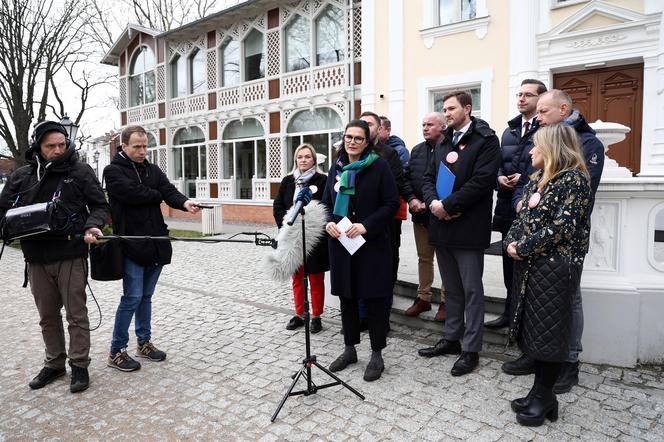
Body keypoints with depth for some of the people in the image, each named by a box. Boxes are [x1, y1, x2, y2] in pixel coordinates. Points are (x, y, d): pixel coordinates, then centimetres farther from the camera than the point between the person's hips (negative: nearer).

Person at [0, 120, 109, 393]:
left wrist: (92, 226, -18)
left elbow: (99, 205, 0)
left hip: (71, 255, -4)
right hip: (36, 258, 4)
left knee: (76, 314, 3)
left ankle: (79, 365, 16)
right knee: (47, 316, 15)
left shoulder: (80, 172, -2)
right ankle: (54, 364, 30)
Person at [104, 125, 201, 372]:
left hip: (156, 244, 5)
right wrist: (157, 195, -3)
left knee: (146, 296, 15)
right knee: (133, 297, -4)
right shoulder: (113, 171, -3)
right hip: (131, 245, -5)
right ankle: (116, 352, 11)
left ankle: (144, 343, 28)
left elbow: (169, 190, -3)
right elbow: (132, 193, -20)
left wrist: (184, 202, -24)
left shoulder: (153, 170, 13)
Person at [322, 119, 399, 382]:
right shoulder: (337, 168, 11)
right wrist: (328, 223, -5)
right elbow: (326, 202, 15)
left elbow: (392, 203, -9)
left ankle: (377, 355, 17)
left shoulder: (379, 166, -5)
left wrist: (366, 225, -19)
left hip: (371, 244, -5)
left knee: (373, 299, 2)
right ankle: (349, 349, 28)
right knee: (346, 298, 13)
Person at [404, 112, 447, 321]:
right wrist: (412, 199, -4)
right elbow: (408, 177, 12)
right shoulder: (417, 150, 13)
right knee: (423, 257, 15)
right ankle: (423, 298, 26)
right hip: (420, 213, 6)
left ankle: (446, 301, 16)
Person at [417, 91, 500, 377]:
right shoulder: (444, 142, 18)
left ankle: (471, 350, 13)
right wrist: (433, 202, -7)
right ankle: (451, 339, 29)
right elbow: (429, 177, 12)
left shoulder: (485, 140, -5)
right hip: (442, 226, 7)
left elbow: (481, 181, -17)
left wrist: (447, 205, -17)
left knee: (472, 291, 3)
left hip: (468, 227, -7)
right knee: (451, 289, 17)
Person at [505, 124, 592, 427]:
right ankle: (540, 392, 27)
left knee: (548, 332, 2)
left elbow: (561, 226, -19)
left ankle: (544, 396, 18)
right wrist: (511, 242, -4)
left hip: (555, 267, -8)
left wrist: (523, 249, -16)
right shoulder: (537, 180, 15)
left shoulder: (575, 179, -10)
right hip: (528, 265, 8)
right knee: (531, 329, 13)